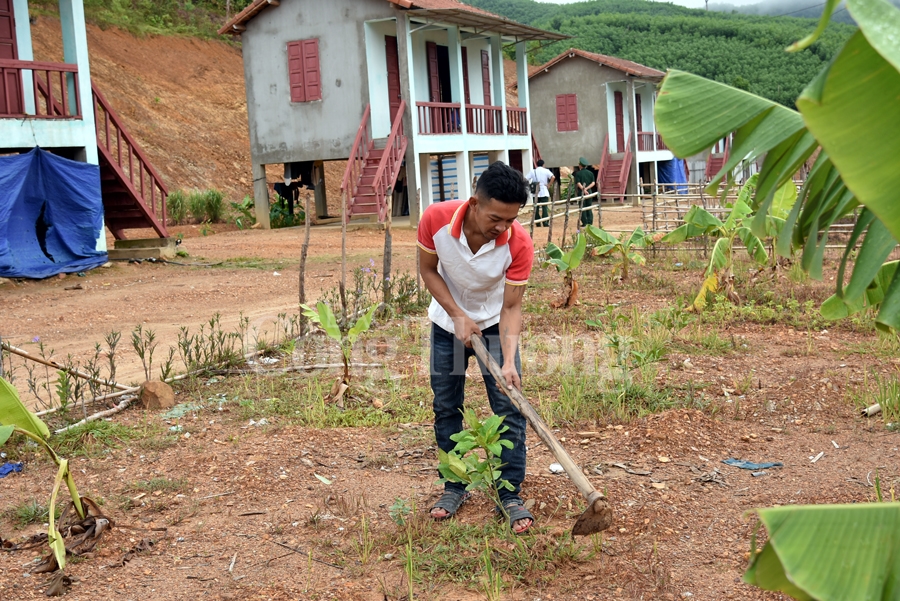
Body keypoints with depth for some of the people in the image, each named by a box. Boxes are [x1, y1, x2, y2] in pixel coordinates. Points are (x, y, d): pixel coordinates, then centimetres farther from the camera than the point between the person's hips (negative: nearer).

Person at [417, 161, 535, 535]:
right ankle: (454, 488, 23)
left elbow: (511, 308, -23)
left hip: (493, 325, -1)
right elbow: (428, 270, -11)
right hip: (448, 323, 1)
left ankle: (510, 496, 7)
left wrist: (509, 361, -36)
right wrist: (458, 315, -20)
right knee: (446, 408, 8)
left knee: (509, 409, -5)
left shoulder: (519, 244, -30)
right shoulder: (436, 219, -28)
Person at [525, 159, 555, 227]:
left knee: (536, 209, 9)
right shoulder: (546, 171, 0)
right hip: (544, 192, -2)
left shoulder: (533, 171, 7)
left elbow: (525, 179, 0)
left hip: (535, 193, 2)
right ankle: (545, 223, -7)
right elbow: (553, 177, -16)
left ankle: (538, 224, 10)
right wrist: (549, 185, -8)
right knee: (544, 208, -2)